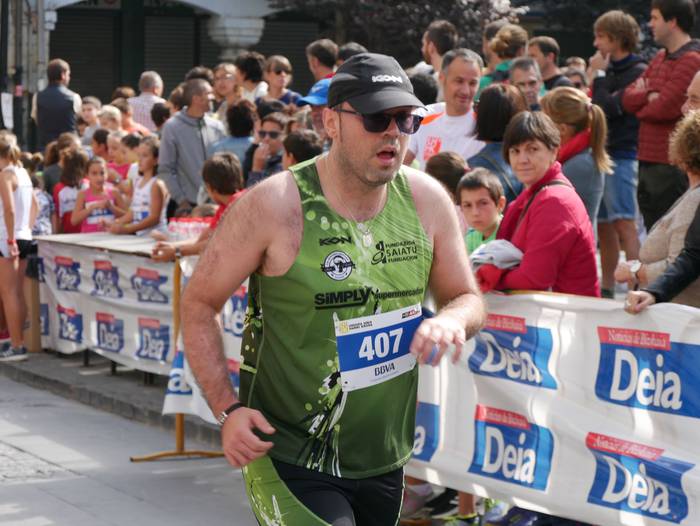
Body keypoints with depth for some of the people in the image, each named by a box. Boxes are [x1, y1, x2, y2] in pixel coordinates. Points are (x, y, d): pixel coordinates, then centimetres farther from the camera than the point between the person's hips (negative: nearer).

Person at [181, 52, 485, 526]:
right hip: (290, 457, -5)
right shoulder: (274, 204, -14)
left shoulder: (427, 201, -1)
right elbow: (200, 302, -6)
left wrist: (451, 321, -14)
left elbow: (469, 299, 11)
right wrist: (228, 409, -16)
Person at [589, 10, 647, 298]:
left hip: (622, 156, -8)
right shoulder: (610, 70, 17)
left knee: (624, 222, -14)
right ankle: (607, 288, 18)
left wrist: (598, 76, -8)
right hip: (601, 154, 8)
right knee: (604, 225, 11)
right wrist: (594, 79, 9)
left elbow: (609, 108, -17)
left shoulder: (638, 72, -9)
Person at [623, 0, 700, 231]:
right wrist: (649, 95, -10)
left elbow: (666, 107, -20)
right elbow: (628, 97, 11)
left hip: (671, 167, -9)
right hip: (648, 160, 9)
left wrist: (640, 106, 0)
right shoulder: (660, 58, 16)